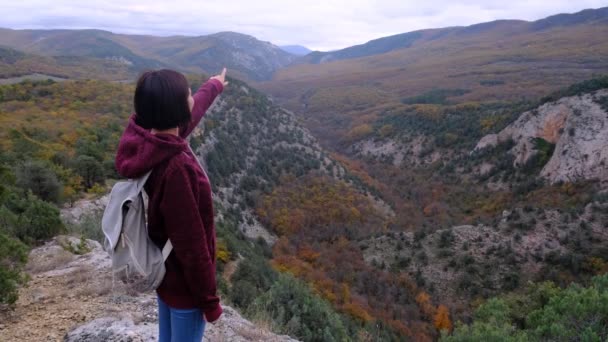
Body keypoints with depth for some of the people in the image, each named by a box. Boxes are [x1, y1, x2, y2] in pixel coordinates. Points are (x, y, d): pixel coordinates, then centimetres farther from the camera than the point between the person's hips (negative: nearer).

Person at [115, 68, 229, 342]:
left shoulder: (146, 140, -8)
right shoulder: (176, 167, -35)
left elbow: (189, 114, 14)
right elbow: (191, 245, -28)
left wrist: (213, 86, 32)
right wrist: (209, 299, -16)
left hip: (164, 271, 8)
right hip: (184, 282, -8)